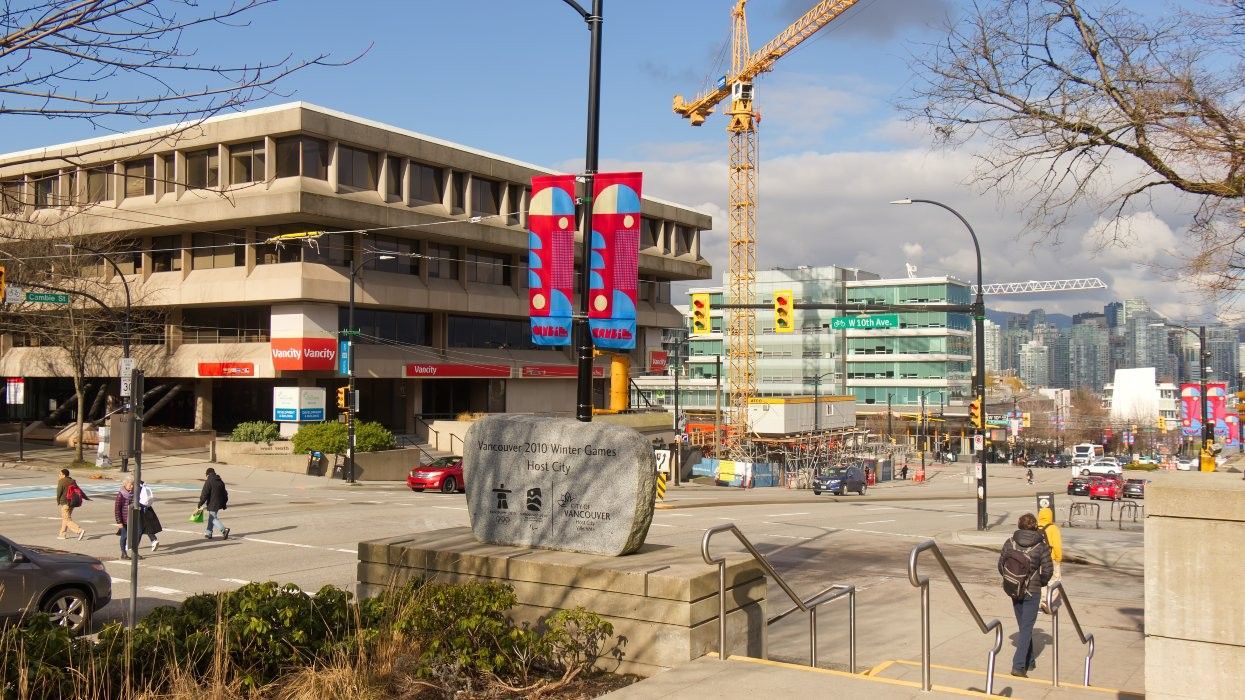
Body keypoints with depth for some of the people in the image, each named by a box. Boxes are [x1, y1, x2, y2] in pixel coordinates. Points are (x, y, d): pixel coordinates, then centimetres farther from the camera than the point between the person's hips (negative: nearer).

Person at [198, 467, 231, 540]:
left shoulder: (208, 482, -12)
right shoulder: (220, 481, 10)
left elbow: (204, 494, -14)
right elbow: (225, 493, 16)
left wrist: (200, 504, -6)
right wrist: (224, 504, 23)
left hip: (212, 504, -8)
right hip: (219, 503, 8)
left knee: (214, 518, -5)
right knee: (211, 517, 19)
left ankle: (224, 530, -22)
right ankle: (209, 533, 24)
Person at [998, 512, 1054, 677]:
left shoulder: (1010, 542, -2)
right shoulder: (1041, 546, -9)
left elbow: (1000, 565, 1)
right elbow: (1048, 570, -10)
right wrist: (1040, 583, 9)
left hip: (1014, 590, 3)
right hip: (1032, 592, -3)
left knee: (1023, 627, 19)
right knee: (1026, 628, 0)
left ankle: (1029, 661, 29)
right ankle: (1018, 666, -8)